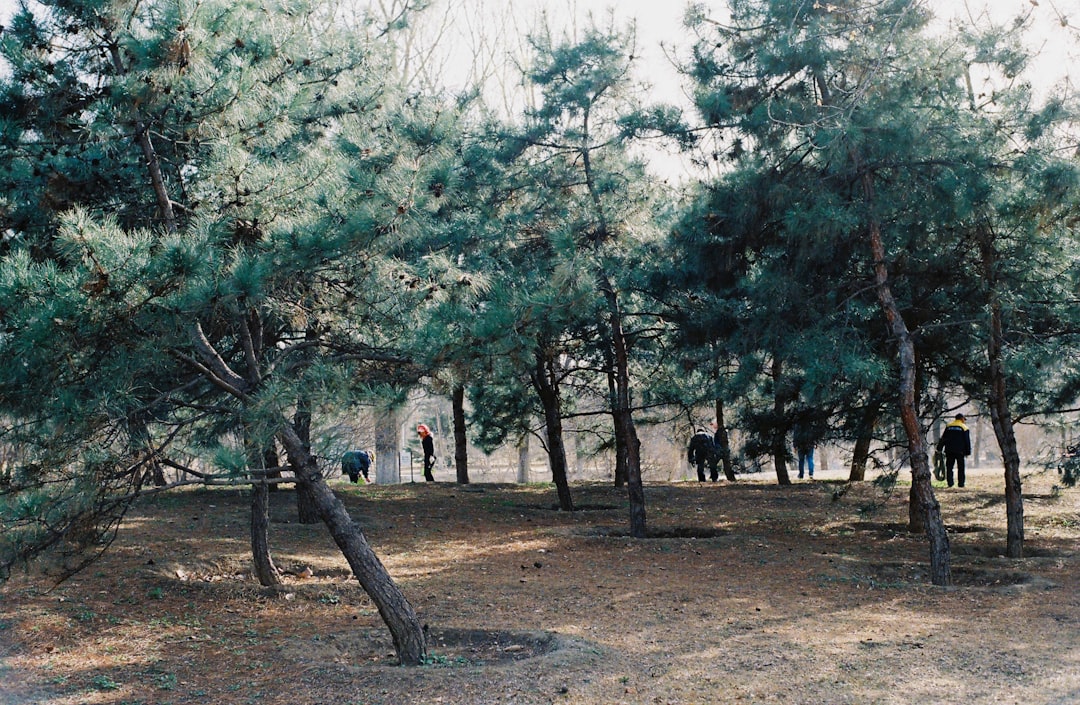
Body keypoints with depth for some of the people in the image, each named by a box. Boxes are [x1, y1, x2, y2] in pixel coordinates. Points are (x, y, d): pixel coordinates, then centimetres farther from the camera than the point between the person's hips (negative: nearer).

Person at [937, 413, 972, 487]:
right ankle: (960, 483, 3)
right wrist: (967, 452, 4)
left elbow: (943, 438, 10)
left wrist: (939, 448, 12)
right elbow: (967, 441, 0)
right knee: (960, 468, 6)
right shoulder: (964, 427, 1)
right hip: (960, 451, -2)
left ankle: (950, 482, -1)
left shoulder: (948, 426, 10)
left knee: (949, 467, 6)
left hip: (949, 451, 2)